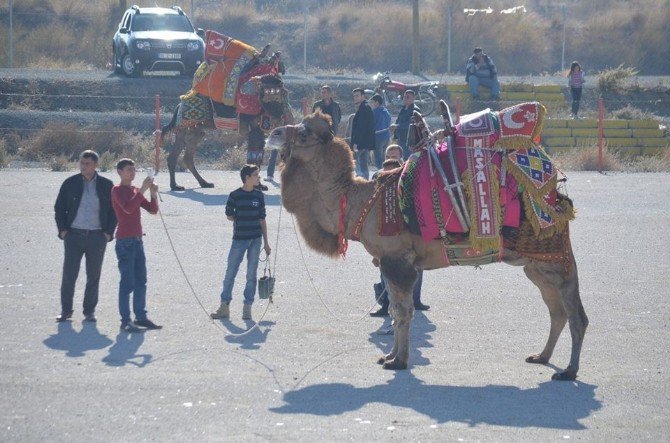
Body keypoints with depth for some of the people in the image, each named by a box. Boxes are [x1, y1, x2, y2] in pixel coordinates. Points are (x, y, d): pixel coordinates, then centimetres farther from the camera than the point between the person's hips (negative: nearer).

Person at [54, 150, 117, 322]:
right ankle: (66, 310, 8)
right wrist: (62, 230, -1)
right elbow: (59, 208, 9)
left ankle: (89, 311, 14)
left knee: (93, 276, 5)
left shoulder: (106, 185, 3)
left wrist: (108, 232, 0)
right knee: (69, 274, -3)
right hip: (74, 235, 0)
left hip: (97, 236, 0)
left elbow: (114, 210, 9)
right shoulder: (70, 183, 3)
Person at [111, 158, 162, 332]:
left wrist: (153, 194, -3)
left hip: (137, 240, 8)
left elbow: (153, 209, 13)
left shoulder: (135, 191, 16)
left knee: (141, 281, 10)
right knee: (127, 282, -9)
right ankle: (125, 321, -8)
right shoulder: (117, 190, -7)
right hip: (125, 241, -8)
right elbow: (128, 208, -25)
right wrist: (142, 190, -24)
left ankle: (141, 316, 16)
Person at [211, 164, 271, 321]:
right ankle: (224, 307, 7)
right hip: (239, 239, -2)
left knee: (251, 274, 2)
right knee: (230, 273, 0)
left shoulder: (259, 195, 4)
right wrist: (242, 222, -1)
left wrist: (266, 243, 5)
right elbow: (229, 215, 5)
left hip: (255, 239, 2)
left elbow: (262, 220, 7)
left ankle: (247, 308, 8)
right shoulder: (235, 195, -5)